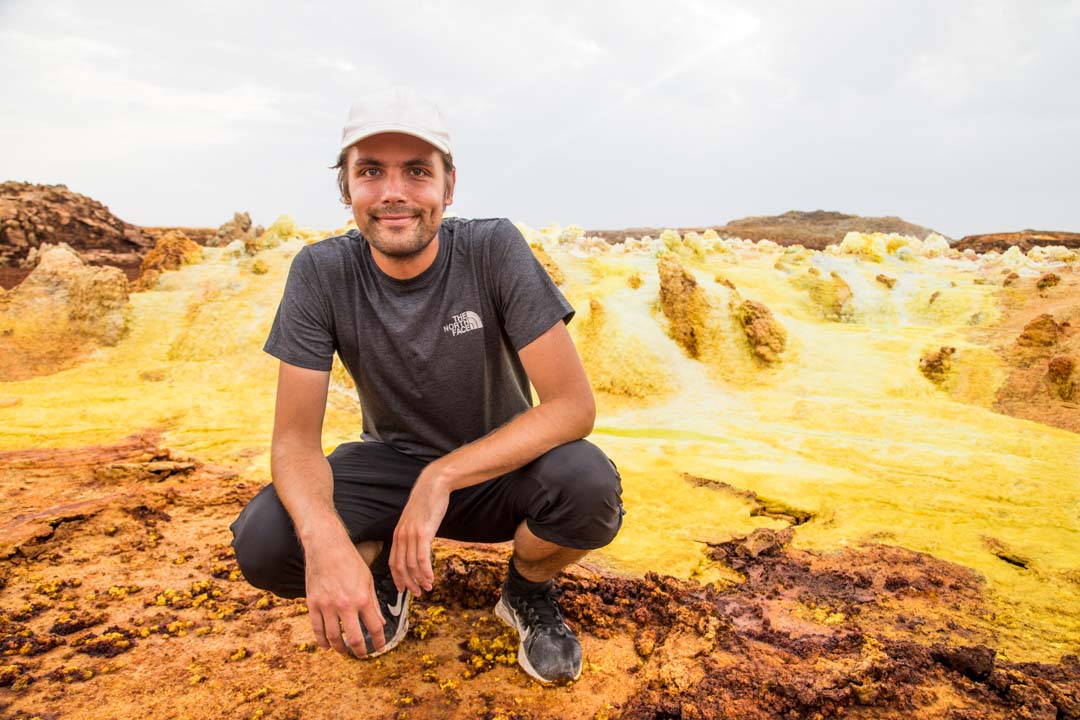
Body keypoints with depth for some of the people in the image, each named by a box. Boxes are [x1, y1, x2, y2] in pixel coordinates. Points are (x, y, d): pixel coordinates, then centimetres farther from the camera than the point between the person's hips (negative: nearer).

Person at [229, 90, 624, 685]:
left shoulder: (494, 250, -20)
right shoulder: (320, 271, -15)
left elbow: (574, 403, -25)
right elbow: (295, 437, -16)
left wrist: (442, 477, -34)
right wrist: (325, 540, -37)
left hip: (496, 466, -1)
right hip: (388, 463, 1)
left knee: (589, 486, -32)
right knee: (262, 541, -25)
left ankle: (528, 592, 4)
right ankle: (383, 572, 10)